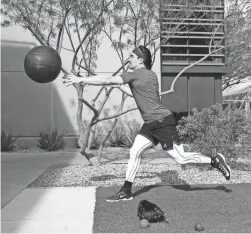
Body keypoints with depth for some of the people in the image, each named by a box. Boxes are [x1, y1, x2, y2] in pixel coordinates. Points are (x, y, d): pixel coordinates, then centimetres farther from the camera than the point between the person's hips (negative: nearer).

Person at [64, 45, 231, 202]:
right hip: (151, 124, 10)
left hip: (162, 121, -10)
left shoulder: (137, 74, -11)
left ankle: (215, 160, 12)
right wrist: (120, 86, 23)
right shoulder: (149, 75, 14)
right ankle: (126, 192, 11)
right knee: (134, 153, 6)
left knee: (180, 158, -5)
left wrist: (80, 79, -8)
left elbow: (108, 80, -14)